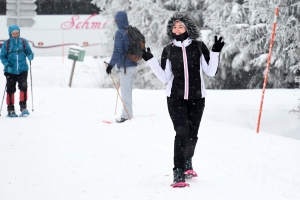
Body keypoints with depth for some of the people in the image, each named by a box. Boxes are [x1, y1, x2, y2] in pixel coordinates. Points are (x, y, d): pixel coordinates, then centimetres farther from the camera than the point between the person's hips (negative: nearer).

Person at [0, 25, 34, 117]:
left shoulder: (23, 42, 3)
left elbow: (28, 52, 8)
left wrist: (30, 56, -16)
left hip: (22, 69, 0)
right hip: (10, 71, 0)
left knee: (23, 87, -13)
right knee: (10, 89, 4)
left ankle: (23, 107, -3)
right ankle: (10, 109, 14)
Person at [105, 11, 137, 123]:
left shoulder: (120, 33, -14)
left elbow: (117, 50, -20)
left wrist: (111, 64, -17)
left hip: (125, 66, -8)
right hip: (133, 65, 8)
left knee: (125, 92, -2)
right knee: (128, 91, 17)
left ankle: (126, 116, 1)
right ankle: (128, 113, 24)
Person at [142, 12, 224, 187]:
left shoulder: (199, 47, 2)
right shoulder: (168, 50, 4)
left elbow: (211, 71, 0)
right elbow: (165, 77, 3)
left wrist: (216, 52, -11)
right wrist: (150, 60, -3)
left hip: (197, 98, 1)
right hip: (176, 98, -1)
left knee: (192, 135, 10)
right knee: (182, 133, -16)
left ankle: (187, 163, 39)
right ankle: (179, 173, -16)